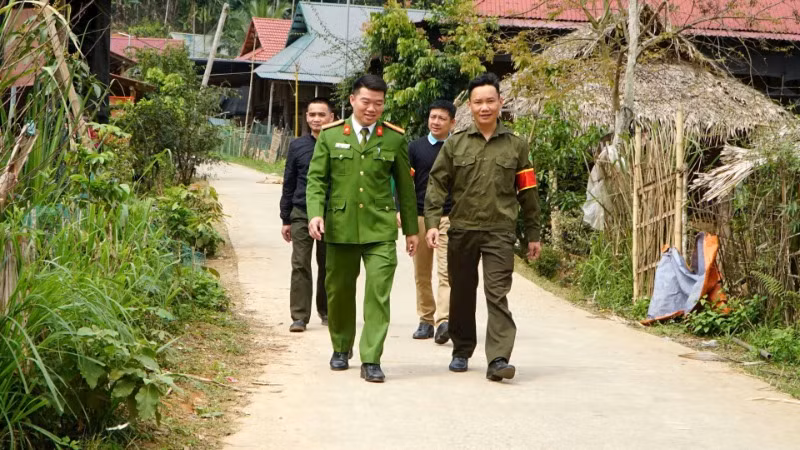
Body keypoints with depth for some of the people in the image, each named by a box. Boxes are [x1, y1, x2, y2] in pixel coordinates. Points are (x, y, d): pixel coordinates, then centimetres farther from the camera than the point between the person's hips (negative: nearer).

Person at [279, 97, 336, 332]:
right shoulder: (297, 146, 6)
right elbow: (288, 185, 10)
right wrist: (285, 219, 8)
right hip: (301, 215, 1)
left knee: (328, 266, 10)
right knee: (300, 266, -4)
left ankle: (326, 311, 26)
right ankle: (299, 317, -1)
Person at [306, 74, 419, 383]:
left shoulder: (395, 138, 5)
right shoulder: (330, 135, 5)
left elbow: (405, 185, 11)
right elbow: (316, 178, 4)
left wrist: (411, 228, 12)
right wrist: (315, 213, -13)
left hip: (380, 229, -1)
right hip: (340, 227, 1)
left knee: (379, 291, -10)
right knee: (339, 291, 11)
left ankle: (371, 360, -7)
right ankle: (341, 349, 32)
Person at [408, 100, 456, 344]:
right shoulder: (415, 147, 9)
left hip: (449, 217, -2)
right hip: (420, 216, 2)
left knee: (446, 271, -13)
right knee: (422, 274, 7)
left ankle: (443, 321, -21)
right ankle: (426, 321, 17)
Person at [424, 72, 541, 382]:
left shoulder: (515, 146, 6)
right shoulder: (455, 144, 5)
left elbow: (527, 193, 10)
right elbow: (437, 185, 4)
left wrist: (533, 235, 10)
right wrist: (432, 223, -8)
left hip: (500, 231, -1)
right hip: (462, 229, 2)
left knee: (497, 295, -10)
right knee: (462, 294, 12)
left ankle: (498, 359, -14)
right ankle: (462, 351, 28)